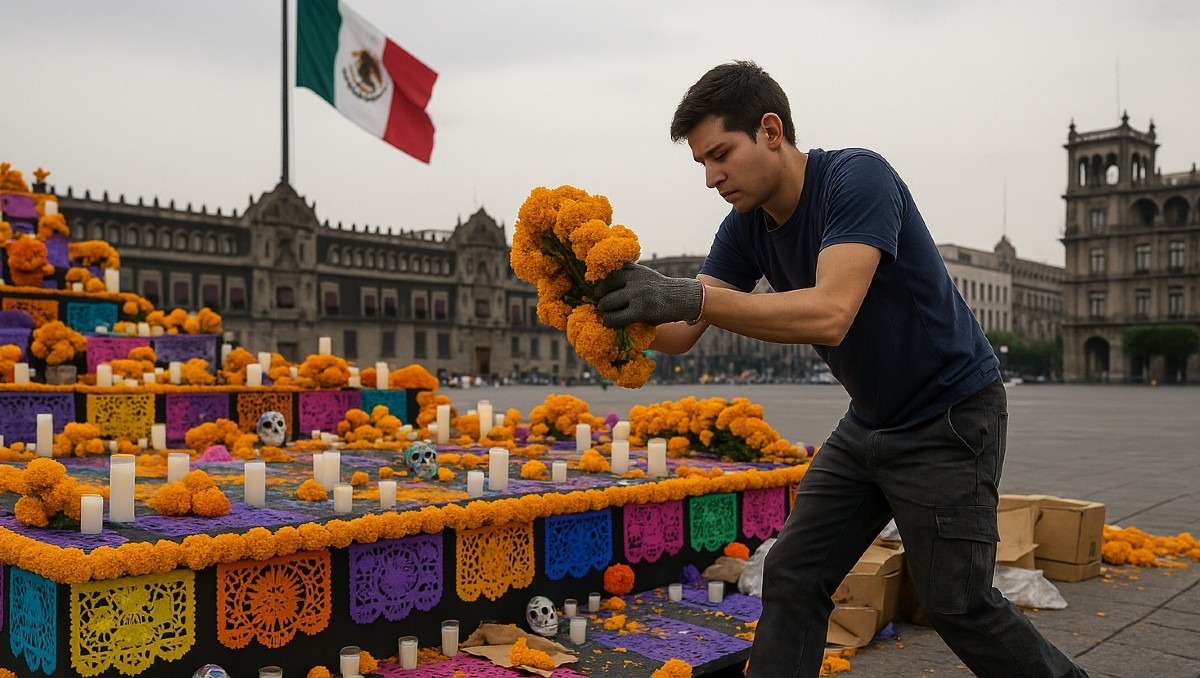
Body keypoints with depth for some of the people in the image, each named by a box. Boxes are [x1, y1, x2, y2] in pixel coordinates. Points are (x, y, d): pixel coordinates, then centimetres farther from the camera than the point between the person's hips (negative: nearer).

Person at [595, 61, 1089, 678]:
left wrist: (691, 296, -45)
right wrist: (615, 295, -26)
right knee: (792, 577, 2)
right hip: (870, 420, 7)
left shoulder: (858, 177, -25)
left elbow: (830, 315, -39)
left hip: (950, 417, -7)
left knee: (956, 604, 0)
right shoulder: (748, 226, -2)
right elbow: (679, 336, -6)